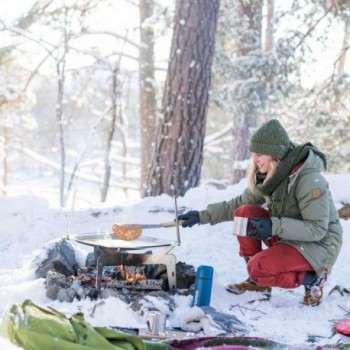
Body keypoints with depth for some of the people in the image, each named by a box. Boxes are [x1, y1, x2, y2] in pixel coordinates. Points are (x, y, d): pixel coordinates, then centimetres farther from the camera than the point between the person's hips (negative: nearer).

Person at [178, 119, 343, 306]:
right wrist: (201, 216, -2)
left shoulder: (310, 180, -26)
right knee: (245, 213, -11)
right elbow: (238, 204, 6)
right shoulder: (271, 176, -2)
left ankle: (311, 277, -3)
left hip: (318, 244, -8)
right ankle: (258, 281, 1)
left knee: (260, 268, -27)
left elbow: (317, 229, -27)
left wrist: (274, 227, -35)